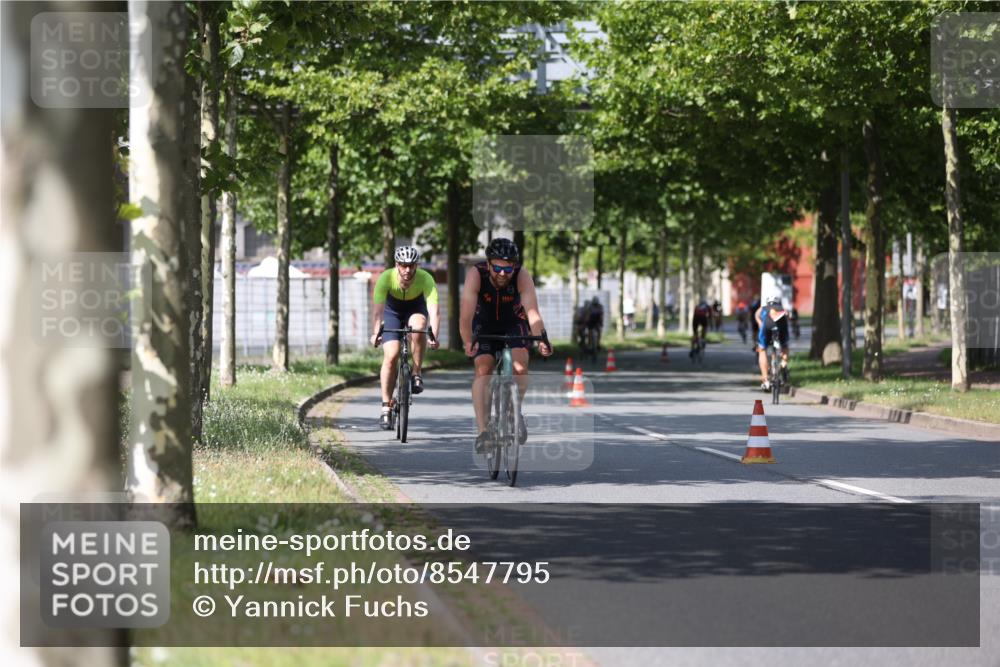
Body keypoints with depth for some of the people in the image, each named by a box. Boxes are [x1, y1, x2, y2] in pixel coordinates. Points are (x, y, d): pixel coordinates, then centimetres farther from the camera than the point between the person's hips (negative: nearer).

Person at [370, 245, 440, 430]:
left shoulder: (425, 279, -30)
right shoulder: (386, 278, -30)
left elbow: (434, 310, -38)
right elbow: (378, 309, -37)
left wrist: (434, 336, -52)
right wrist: (375, 333, -52)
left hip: (416, 308, 0)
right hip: (392, 311, 0)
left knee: (418, 326, -35)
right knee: (391, 355, -16)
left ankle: (416, 375, -17)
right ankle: (386, 407, -7)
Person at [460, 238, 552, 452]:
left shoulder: (522, 276, -30)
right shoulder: (476, 275, -31)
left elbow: (532, 312, -41)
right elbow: (466, 314, -39)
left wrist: (541, 340, -55)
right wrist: (468, 342, -50)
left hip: (514, 323, 0)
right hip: (485, 324, 0)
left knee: (520, 367, -22)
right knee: (483, 369, -19)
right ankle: (482, 431, -20)